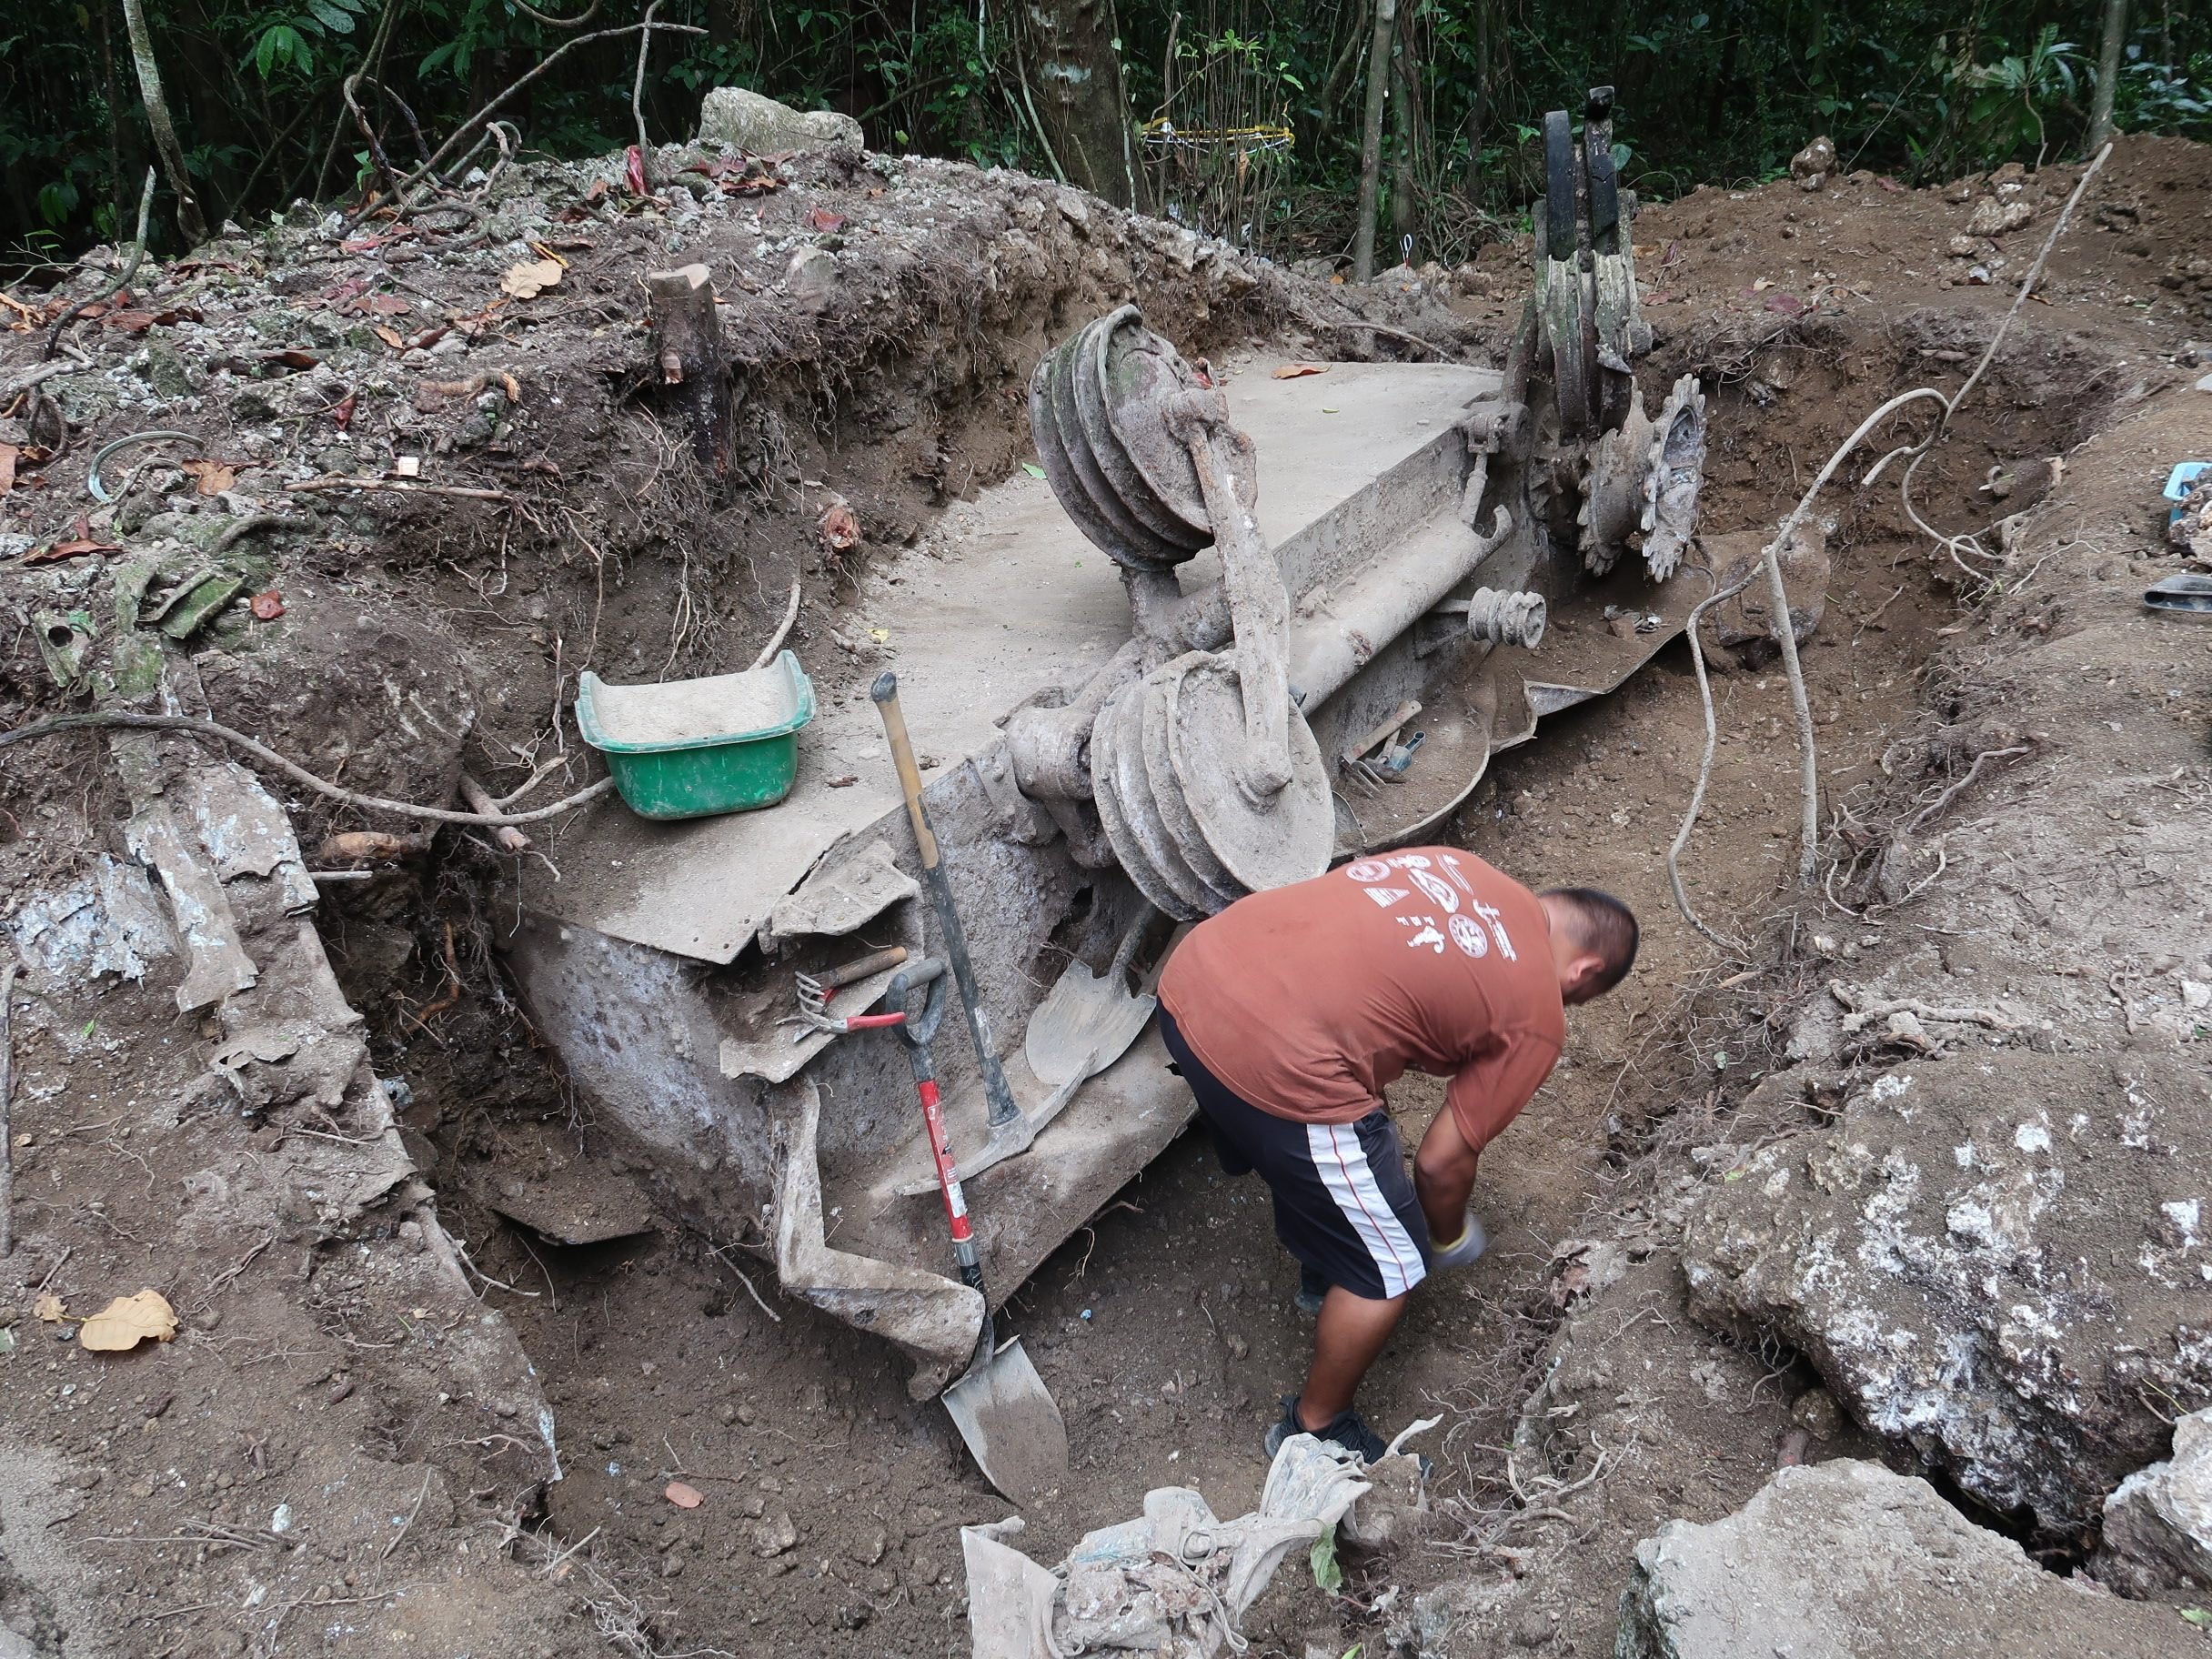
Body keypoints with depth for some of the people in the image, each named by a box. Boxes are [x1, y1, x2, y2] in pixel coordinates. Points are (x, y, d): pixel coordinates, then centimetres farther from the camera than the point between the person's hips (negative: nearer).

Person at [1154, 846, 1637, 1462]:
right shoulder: (1536, 1020, 5)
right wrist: (1448, 1238, 32)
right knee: (1389, 1268, 15)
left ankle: (1322, 1265, 61)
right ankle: (1315, 1429, 33)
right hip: (1276, 1069, -8)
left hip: (1191, 972, 8)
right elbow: (1442, 1162, 9)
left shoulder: (1454, 863, 21)